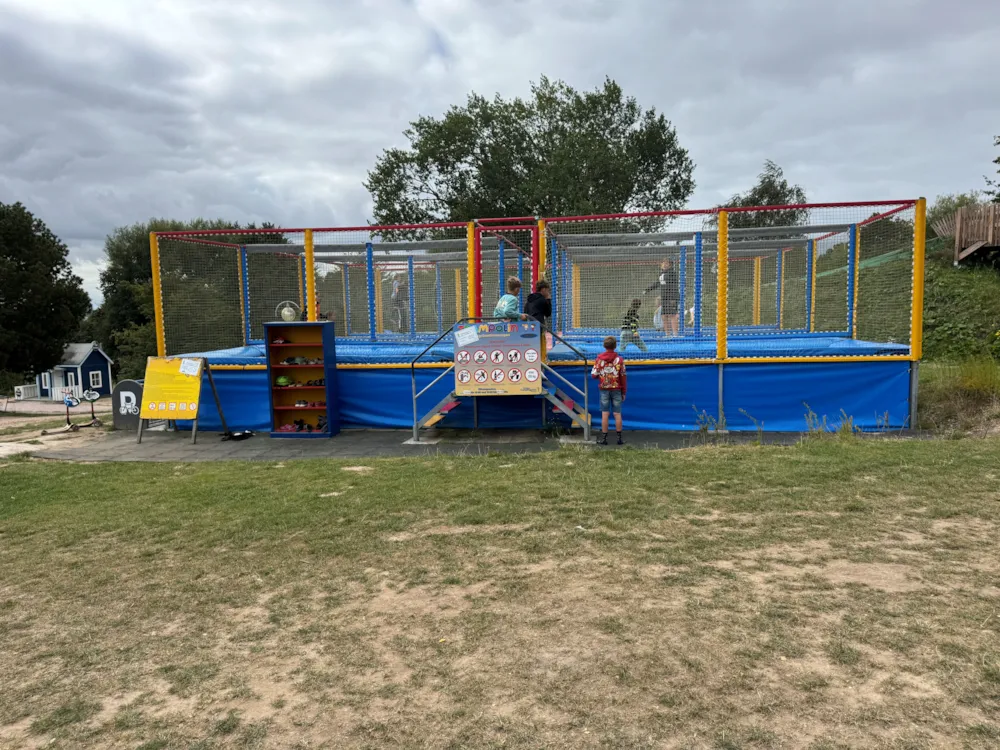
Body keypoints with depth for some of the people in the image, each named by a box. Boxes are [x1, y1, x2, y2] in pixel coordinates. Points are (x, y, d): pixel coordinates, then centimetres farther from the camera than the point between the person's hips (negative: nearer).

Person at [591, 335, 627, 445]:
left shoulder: (599, 359, -5)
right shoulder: (619, 359, -5)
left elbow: (594, 375, -4)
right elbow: (623, 377, -3)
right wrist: (623, 392, 5)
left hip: (604, 389, 0)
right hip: (616, 389, 0)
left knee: (604, 414, 3)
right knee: (617, 414, 5)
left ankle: (604, 438, 4)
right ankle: (619, 438, 8)